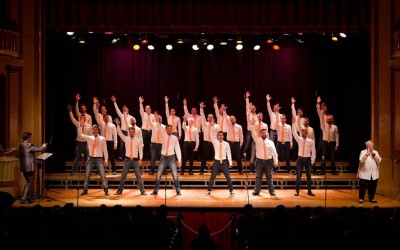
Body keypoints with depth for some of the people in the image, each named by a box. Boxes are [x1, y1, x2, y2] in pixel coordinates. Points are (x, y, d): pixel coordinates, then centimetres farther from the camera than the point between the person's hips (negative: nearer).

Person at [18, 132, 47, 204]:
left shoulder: (21, 145, 8)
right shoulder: (29, 145, -18)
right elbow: (40, 149, -14)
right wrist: (44, 145, 4)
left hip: (24, 167, 9)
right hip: (30, 167, -9)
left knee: (28, 182, 19)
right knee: (29, 183, -2)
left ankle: (29, 198, 25)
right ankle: (23, 199, -4)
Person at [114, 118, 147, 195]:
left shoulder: (138, 140, -1)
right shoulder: (126, 139, 4)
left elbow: (140, 150, -3)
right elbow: (120, 133, -5)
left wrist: (140, 159, -12)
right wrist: (118, 125, -17)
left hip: (135, 160, -2)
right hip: (127, 160, 2)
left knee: (139, 176, -2)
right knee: (123, 176, 6)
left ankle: (142, 190, 2)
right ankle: (120, 190, 14)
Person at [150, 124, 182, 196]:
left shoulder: (175, 138, 2)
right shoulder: (163, 136, 5)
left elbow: (178, 149, 0)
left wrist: (179, 160, -5)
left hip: (171, 157, -1)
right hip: (163, 157, 1)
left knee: (175, 174, -6)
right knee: (158, 174, 2)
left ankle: (178, 190, 3)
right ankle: (155, 190, 11)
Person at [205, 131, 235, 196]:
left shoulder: (226, 144, 1)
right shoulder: (215, 142, 3)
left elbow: (229, 154, 3)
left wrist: (230, 163, -2)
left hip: (224, 162, 0)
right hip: (217, 162, 0)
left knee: (228, 177, 3)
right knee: (212, 177, 2)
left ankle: (231, 191, 17)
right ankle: (209, 191, 13)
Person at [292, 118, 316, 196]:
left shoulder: (311, 141, 0)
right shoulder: (299, 140, 4)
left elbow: (313, 152, 1)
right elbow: (294, 132, -4)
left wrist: (312, 161, -3)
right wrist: (293, 123, -13)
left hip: (308, 159, 0)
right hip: (300, 159, 1)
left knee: (309, 176, 6)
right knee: (298, 176, -1)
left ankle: (309, 191, 14)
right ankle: (297, 191, 3)